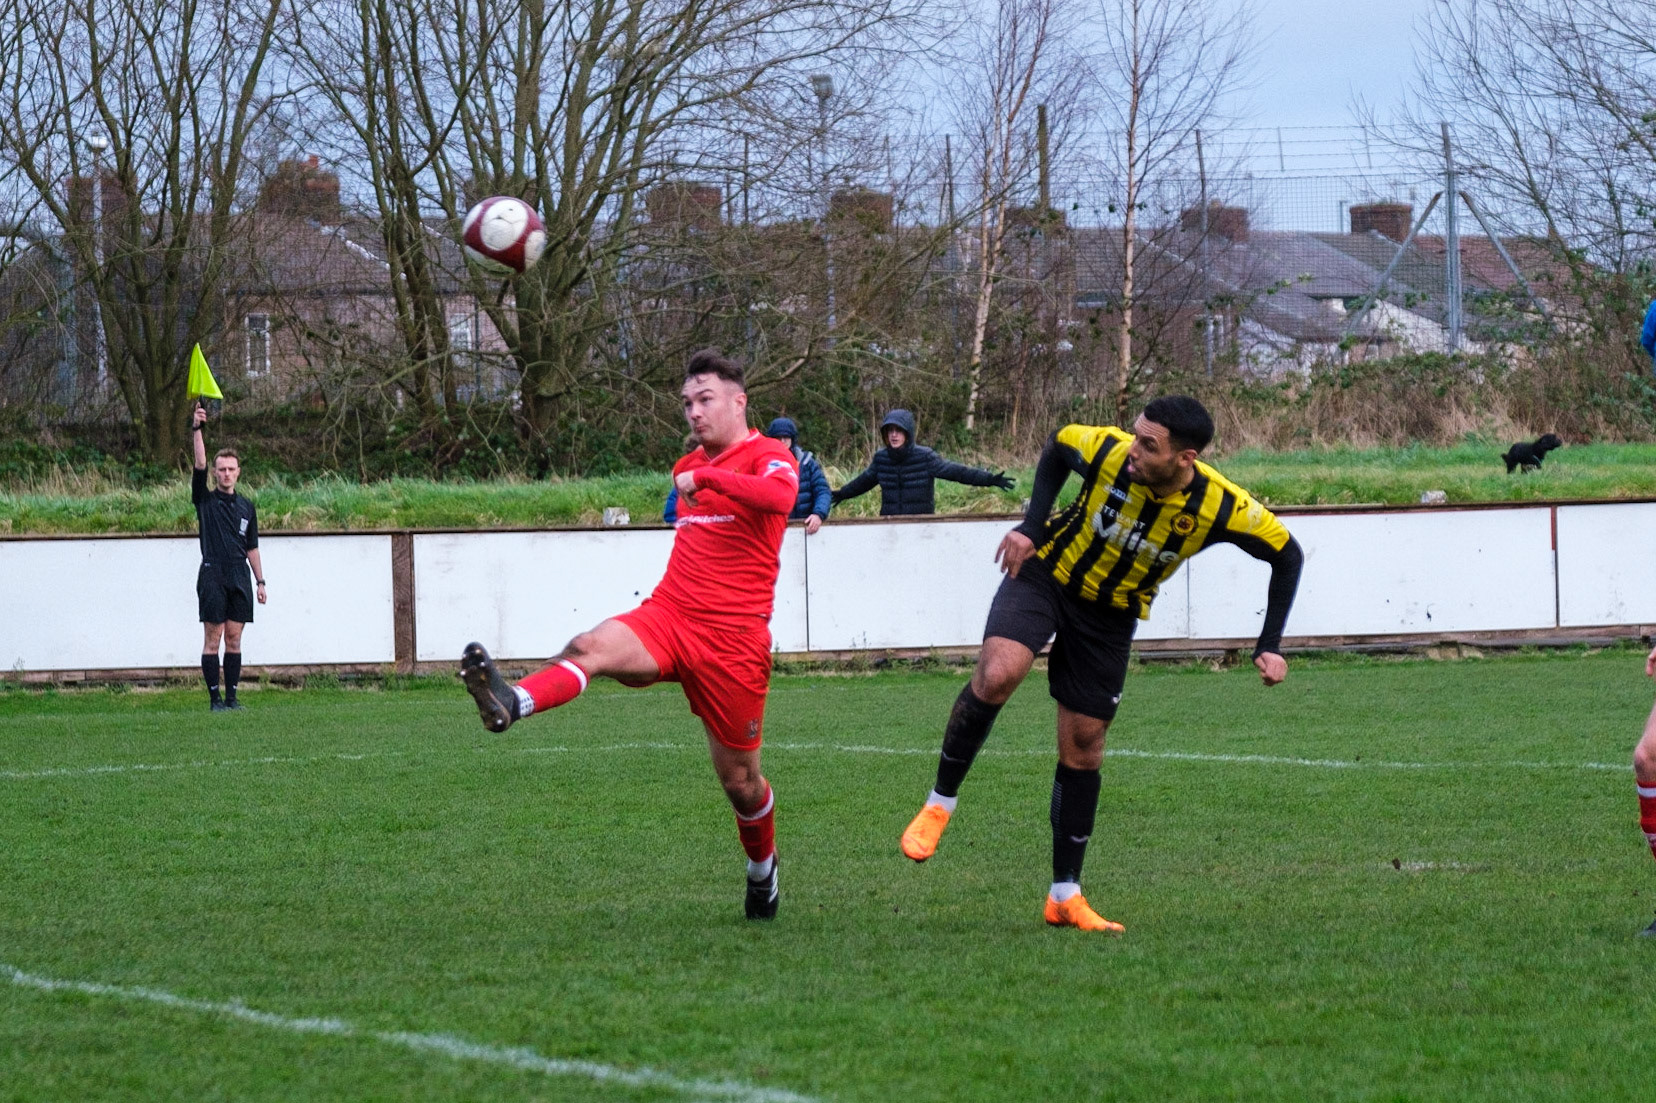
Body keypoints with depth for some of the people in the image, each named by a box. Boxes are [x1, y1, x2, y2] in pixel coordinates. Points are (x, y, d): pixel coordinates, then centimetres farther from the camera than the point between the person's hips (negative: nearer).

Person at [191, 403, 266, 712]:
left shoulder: (246, 507, 15)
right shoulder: (205, 499, 4)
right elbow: (199, 464, -9)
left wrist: (260, 581, 14)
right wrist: (196, 430, -19)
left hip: (240, 577, 4)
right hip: (213, 575, -4)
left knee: (234, 639, 4)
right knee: (213, 638, -4)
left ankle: (231, 697, 6)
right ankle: (214, 698, -3)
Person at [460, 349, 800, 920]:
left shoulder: (769, 456, -3)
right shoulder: (688, 468, 20)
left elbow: (780, 495, -29)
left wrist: (706, 477, -29)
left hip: (732, 642, -5)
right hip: (666, 617, 5)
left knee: (739, 779, 6)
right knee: (591, 647, -29)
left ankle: (762, 872, 34)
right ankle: (511, 704, -58)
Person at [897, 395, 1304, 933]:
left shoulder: (1222, 507, -24)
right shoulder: (1108, 450, -24)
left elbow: (1287, 554, -8)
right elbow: (1056, 447, -1)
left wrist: (1270, 646, -13)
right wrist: (1033, 526, -9)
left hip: (1110, 618, 1)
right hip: (1044, 575, -1)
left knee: (1083, 751, 3)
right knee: (997, 675, -29)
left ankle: (1065, 896, 16)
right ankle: (939, 805, -10)